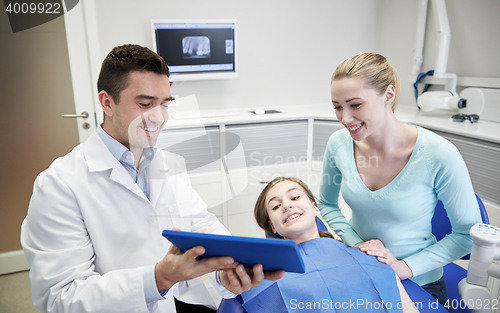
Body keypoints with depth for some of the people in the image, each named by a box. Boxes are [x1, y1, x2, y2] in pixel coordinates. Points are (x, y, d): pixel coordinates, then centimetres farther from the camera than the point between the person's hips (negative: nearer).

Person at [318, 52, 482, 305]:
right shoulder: (339, 143, -13)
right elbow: (327, 204, 3)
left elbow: (468, 233, -10)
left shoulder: (439, 155, -23)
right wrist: (356, 244, -10)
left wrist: (405, 267, -16)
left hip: (418, 284, -1)